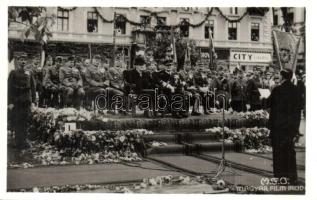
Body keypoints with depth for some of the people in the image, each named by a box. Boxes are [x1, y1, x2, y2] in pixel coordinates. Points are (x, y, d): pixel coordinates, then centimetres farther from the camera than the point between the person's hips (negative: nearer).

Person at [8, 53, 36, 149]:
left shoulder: (29, 73, 9)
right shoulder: (13, 73, 2)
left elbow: (33, 87, 9)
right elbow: (9, 88, -2)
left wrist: (33, 101, 2)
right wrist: (10, 102, -9)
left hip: (27, 102, 2)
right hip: (16, 102, -2)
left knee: (24, 122, 6)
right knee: (16, 122, 1)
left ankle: (23, 142, 15)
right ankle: (18, 142, 9)